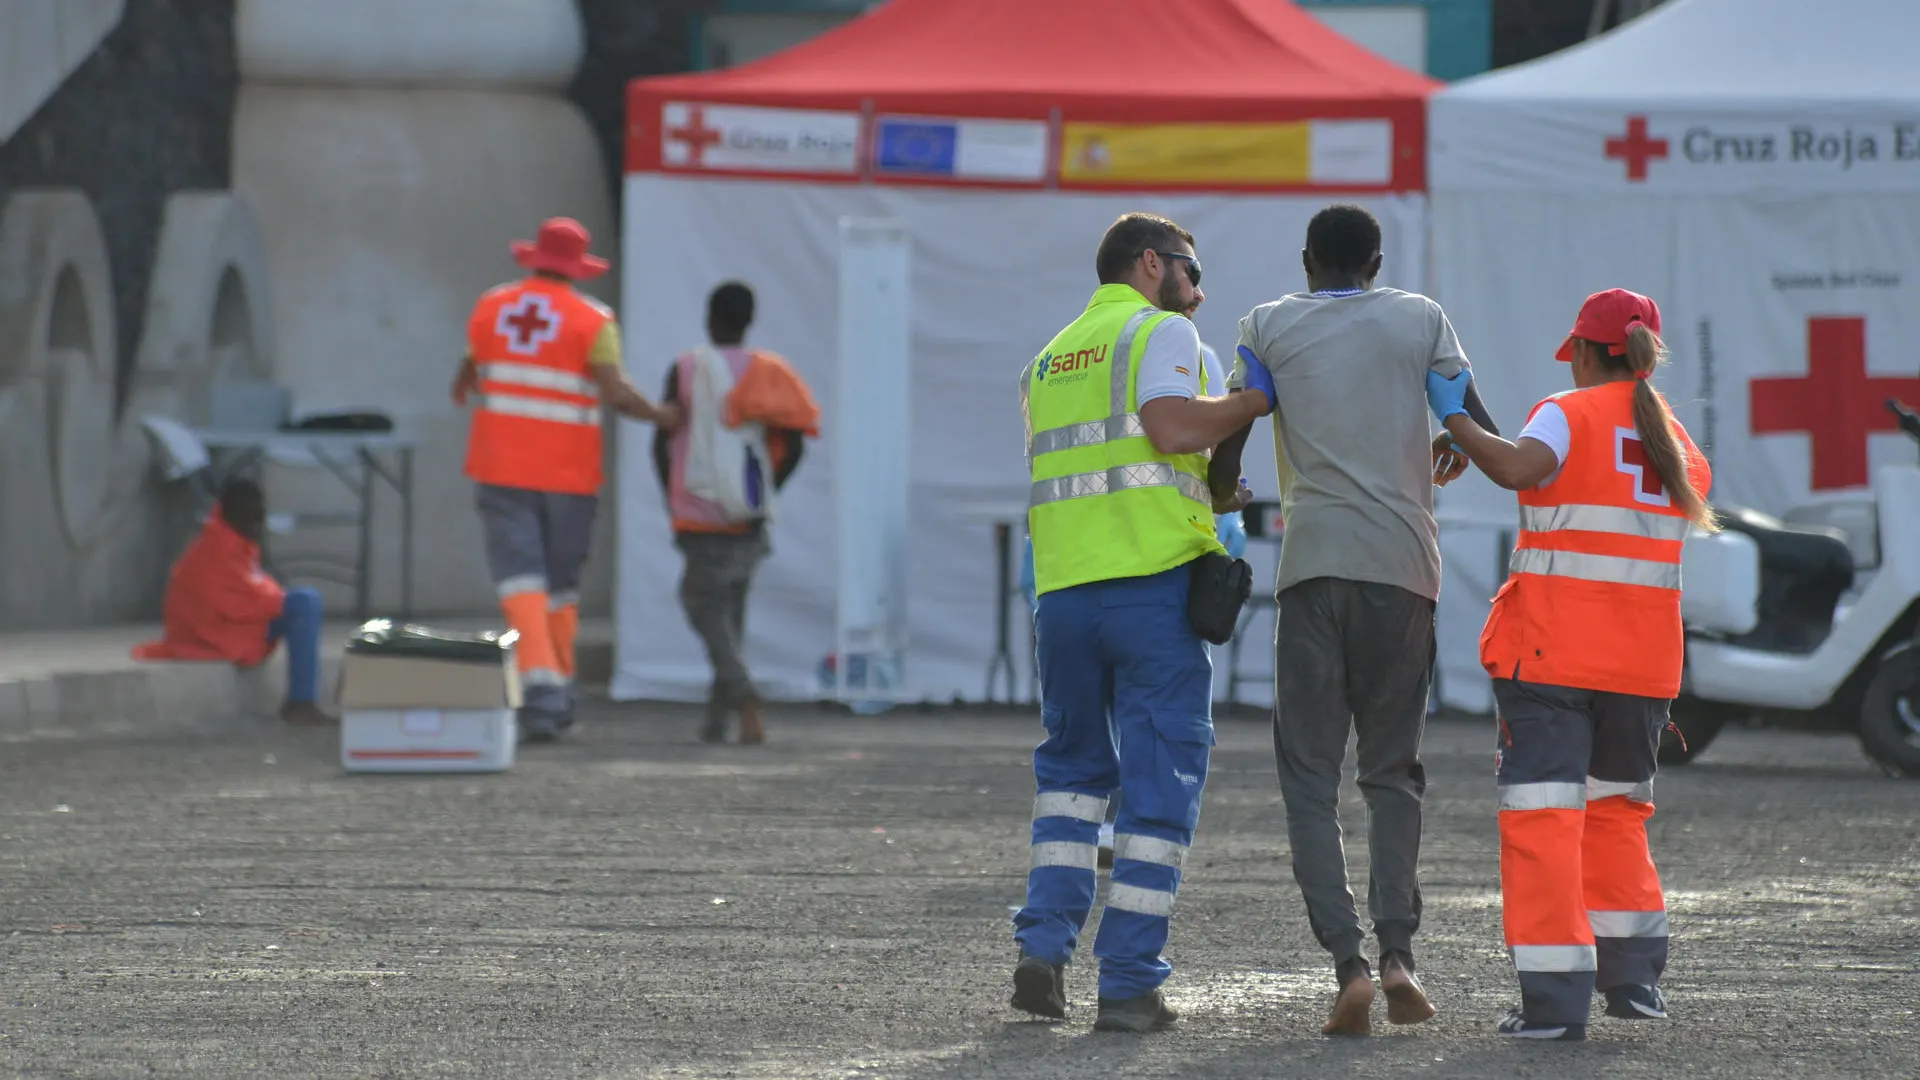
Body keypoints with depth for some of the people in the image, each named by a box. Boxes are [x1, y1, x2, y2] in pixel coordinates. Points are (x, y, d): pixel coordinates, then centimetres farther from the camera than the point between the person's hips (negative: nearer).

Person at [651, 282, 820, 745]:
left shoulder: (685, 369, -3)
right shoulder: (769, 372, 4)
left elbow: (661, 442, -4)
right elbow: (792, 445, -4)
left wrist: (672, 501, 7)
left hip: (698, 513, -3)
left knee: (705, 604, -2)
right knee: (731, 606, 14)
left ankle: (744, 696, -25)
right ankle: (716, 716, 14)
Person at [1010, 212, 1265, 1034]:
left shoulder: (1049, 360, 23)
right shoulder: (1159, 332, 0)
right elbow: (1173, 425, -19)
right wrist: (1261, 399, -6)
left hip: (1064, 587, 6)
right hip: (1153, 580, -6)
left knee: (1072, 765, 20)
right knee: (1160, 778, 0)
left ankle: (1045, 944, 3)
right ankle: (1128, 983, -4)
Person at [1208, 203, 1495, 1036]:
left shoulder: (1269, 327, 8)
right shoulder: (1420, 320, 11)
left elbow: (1228, 441, 5)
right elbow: (1480, 432, 10)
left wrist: (1222, 505, 26)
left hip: (1315, 564, -1)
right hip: (1404, 567, 1)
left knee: (1310, 776, 2)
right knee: (1394, 770, 11)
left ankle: (1347, 961, -14)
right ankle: (1398, 951, -8)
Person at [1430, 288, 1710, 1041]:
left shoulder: (1569, 415, -6)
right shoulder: (1674, 437, 13)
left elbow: (1517, 468, -24)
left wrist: (1454, 419, -13)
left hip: (1553, 652, -6)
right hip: (1641, 659, 6)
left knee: (1543, 811, -5)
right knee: (1616, 808, 23)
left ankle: (1554, 998, -12)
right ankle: (1633, 976, 21)